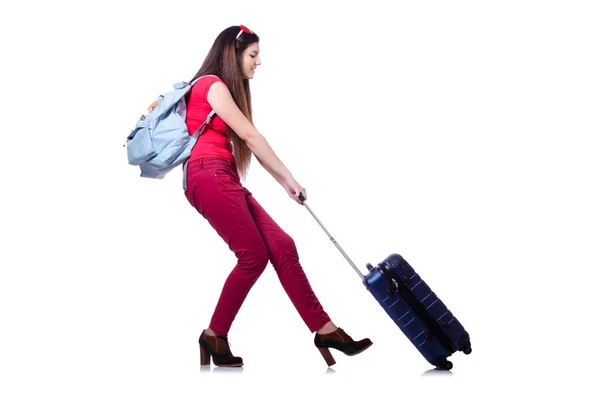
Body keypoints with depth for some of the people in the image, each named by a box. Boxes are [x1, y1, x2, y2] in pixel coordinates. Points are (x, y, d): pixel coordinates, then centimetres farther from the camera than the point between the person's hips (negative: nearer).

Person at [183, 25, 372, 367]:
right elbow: (250, 136, -6)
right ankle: (215, 336, 1)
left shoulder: (226, 90, 26)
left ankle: (325, 329, -6)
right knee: (254, 256, -12)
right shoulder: (212, 84, -3)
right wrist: (289, 178, -2)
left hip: (224, 180, 9)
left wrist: (284, 183, 12)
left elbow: (248, 143, 20)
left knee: (282, 246, -3)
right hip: (209, 176, -9)